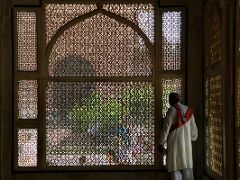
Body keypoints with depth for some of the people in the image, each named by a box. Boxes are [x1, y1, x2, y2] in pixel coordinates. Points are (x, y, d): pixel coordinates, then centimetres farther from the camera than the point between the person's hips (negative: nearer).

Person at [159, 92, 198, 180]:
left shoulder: (172, 110, -6)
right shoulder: (189, 111, 11)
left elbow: (166, 128, -9)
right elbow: (194, 130, 15)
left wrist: (161, 144, -5)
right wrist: (193, 138, 35)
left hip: (175, 144, -5)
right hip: (187, 145, 5)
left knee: (176, 170, -2)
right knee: (187, 171, 7)